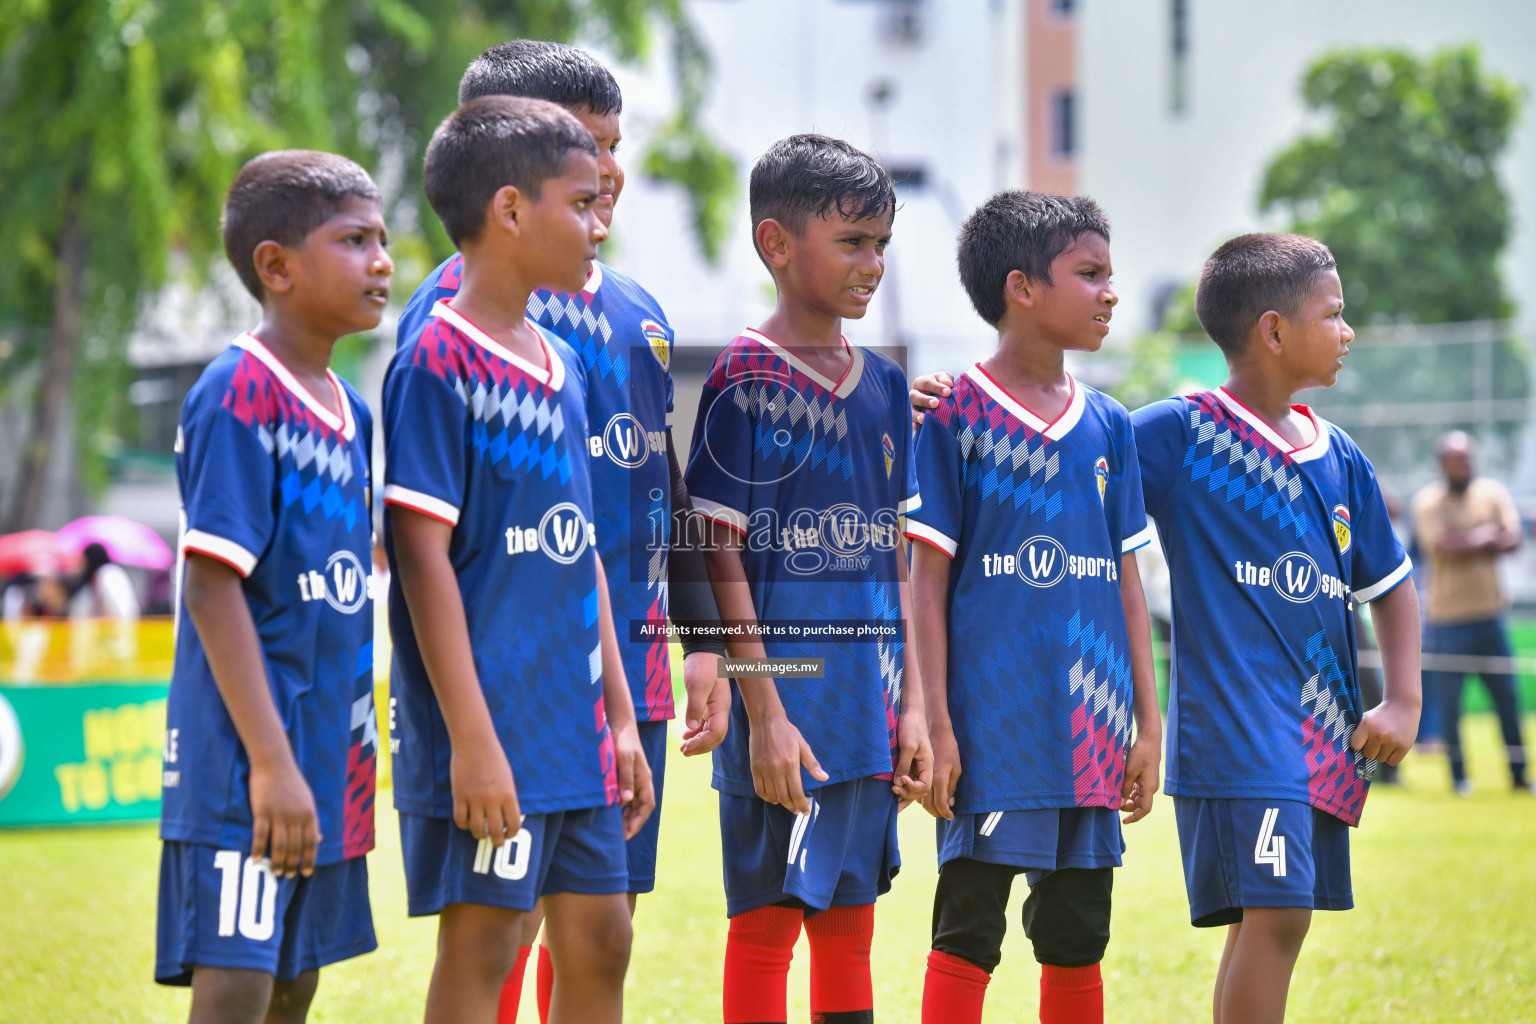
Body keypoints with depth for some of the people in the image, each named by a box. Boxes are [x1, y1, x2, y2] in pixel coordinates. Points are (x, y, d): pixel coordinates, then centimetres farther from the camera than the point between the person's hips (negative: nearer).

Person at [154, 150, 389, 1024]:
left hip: (326, 771, 9)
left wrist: (350, 757, 17)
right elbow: (213, 591, -18)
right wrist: (271, 763, -22)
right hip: (247, 774, -9)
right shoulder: (238, 394, -14)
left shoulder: (349, 408, 12)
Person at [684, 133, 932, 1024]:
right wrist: (764, 713, -16)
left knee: (850, 921, 11)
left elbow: (894, 561, 14)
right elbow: (722, 559, -11)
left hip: (869, 708, 7)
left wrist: (912, 707, 8)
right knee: (768, 917, -2)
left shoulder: (885, 386, 11)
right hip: (787, 704, -6)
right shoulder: (746, 380, -9)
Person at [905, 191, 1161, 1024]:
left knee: (1078, 936, 10)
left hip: (1091, 730, 5)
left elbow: (1124, 579, 14)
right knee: (968, 929, -5)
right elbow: (928, 576, -5)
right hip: (992, 725, -5)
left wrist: (1148, 722, 10)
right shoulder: (955, 415, -4)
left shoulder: (1106, 424, 11)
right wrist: (935, 722, -10)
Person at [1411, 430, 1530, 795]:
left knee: (1507, 696, 3)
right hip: (1448, 617, -3)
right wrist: (1488, 535, -7)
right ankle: (1459, 776, 11)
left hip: (1490, 612, 3)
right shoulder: (1428, 501, -4)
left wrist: (1469, 544, -16)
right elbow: (1447, 545, -18)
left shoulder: (1492, 492, 6)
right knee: (1449, 700, -1)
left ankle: (1519, 775, 12)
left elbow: (1512, 539, -5)